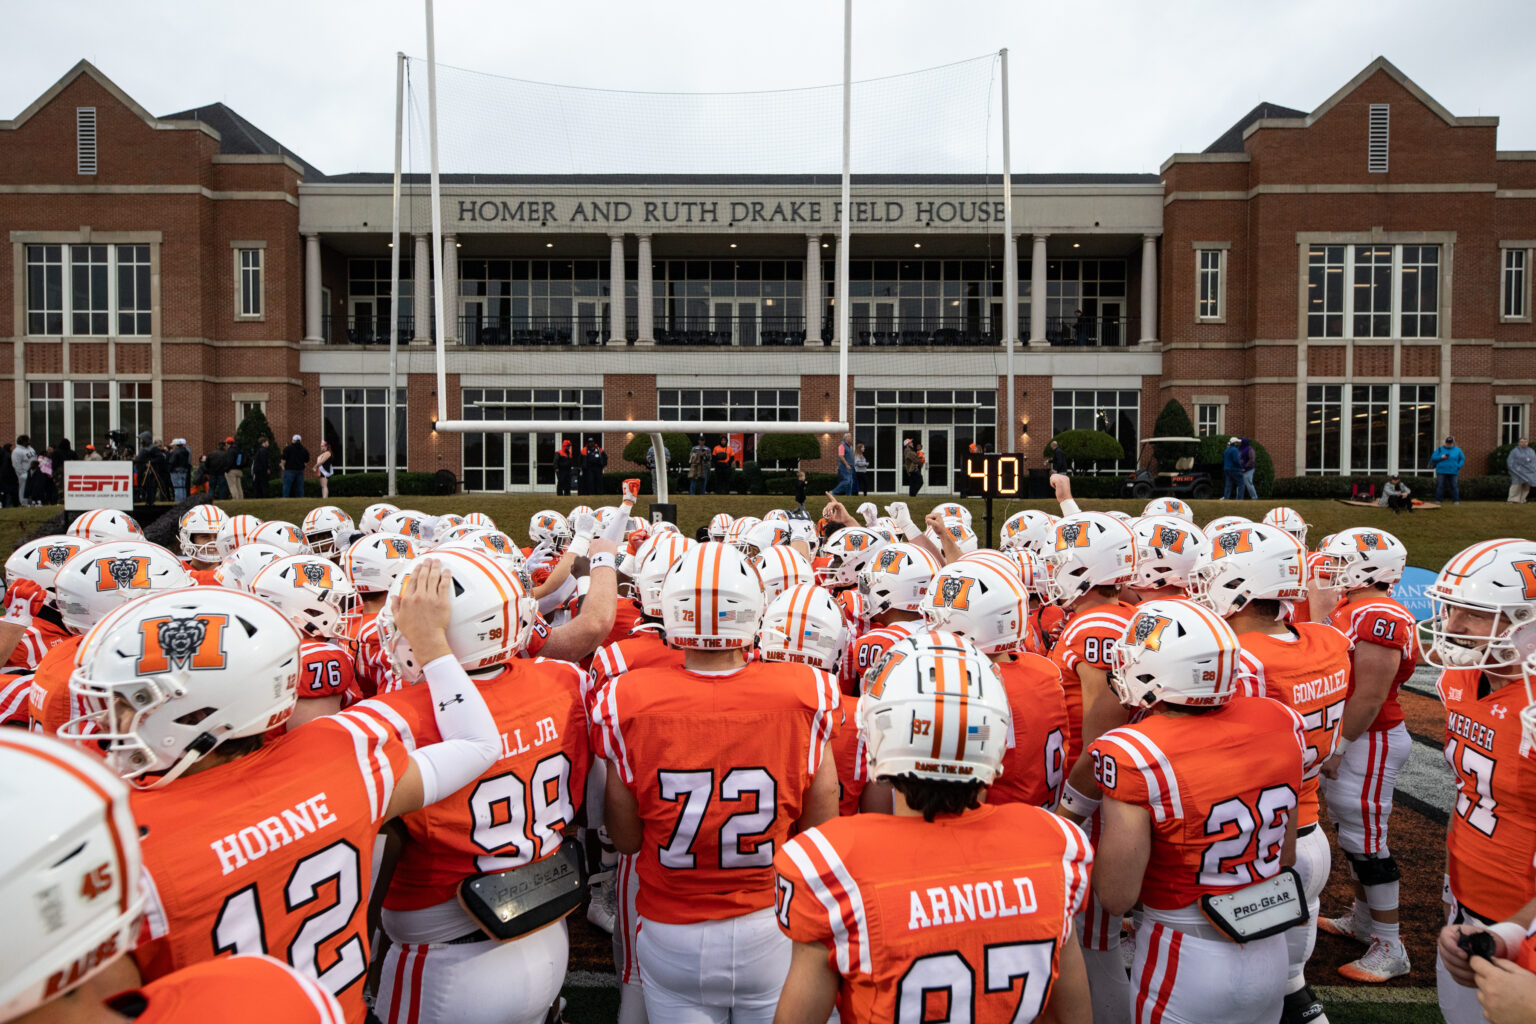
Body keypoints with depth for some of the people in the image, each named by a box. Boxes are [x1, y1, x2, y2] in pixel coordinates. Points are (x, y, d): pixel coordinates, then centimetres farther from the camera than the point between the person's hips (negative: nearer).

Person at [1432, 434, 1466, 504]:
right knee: (1440, 486, -2)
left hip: (1453, 472, 1)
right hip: (1441, 472, -1)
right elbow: (1433, 457, 3)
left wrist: (1458, 466, -3)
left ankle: (1456, 500, 7)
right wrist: (1441, 457, -13)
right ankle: (1438, 500, 3)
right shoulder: (1440, 449, 6)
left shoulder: (1457, 450, 9)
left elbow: (1462, 459, 13)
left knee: (1454, 486, 1)